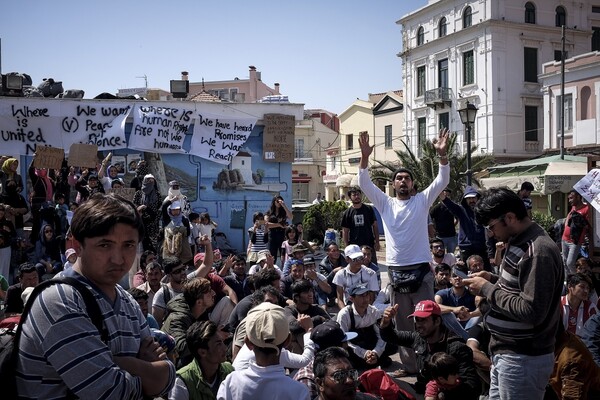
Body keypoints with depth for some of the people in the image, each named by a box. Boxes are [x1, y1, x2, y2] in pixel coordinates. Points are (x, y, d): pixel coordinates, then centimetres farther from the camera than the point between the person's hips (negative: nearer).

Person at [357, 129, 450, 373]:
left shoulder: (422, 201, 5)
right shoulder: (385, 204, 8)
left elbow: (442, 180, -5)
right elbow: (365, 184, -3)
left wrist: (442, 154, -20)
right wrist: (365, 156, -16)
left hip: (421, 269, -2)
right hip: (395, 270, 2)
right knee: (402, 322, 10)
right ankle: (409, 365, 21)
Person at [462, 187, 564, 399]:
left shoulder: (537, 251, -22)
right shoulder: (519, 242, 10)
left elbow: (531, 311, -27)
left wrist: (487, 289, -19)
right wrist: (493, 279, 5)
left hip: (523, 360, -9)